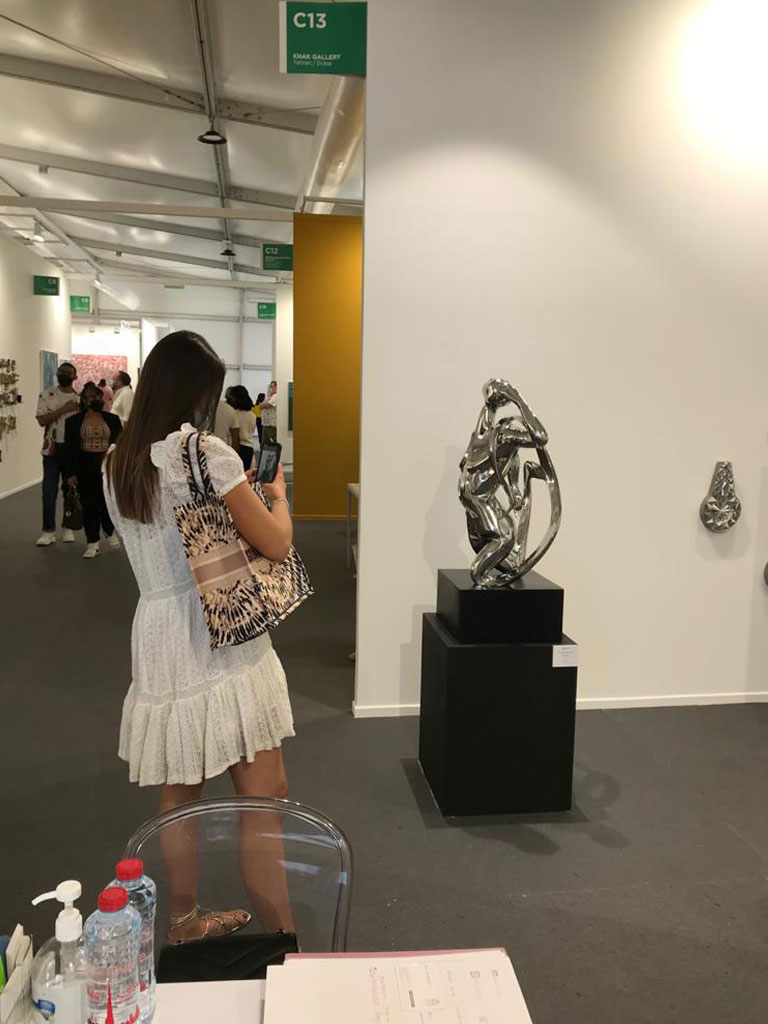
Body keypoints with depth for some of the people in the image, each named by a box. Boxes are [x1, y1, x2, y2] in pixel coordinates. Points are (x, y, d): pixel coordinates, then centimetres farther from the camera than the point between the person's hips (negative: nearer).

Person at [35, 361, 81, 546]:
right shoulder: (46, 396, 0)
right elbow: (42, 420, -12)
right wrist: (64, 409, -19)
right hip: (52, 448, -1)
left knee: (70, 488, 8)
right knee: (49, 489, -3)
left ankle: (68, 528, 18)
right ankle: (48, 531, 2)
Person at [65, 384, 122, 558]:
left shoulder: (112, 419, 8)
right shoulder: (74, 421, 5)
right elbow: (69, 449, 3)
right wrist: (71, 473, -4)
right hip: (85, 469, 0)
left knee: (108, 502, -4)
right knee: (89, 505, 1)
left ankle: (110, 531, 27)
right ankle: (92, 543, 11)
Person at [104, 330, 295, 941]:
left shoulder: (118, 462, 8)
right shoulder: (207, 453, -14)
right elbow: (276, 544, -12)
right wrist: (276, 493, 7)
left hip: (158, 635, 8)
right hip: (221, 643, -7)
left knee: (179, 795, 20)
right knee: (265, 798, 2)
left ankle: (186, 921, 36)